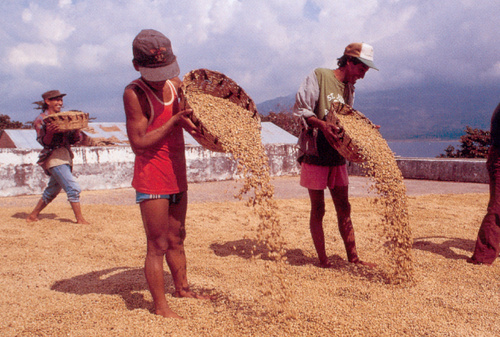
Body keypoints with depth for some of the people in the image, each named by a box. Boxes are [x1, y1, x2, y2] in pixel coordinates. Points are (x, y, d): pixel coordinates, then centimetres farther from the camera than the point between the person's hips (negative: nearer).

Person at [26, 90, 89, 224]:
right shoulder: (41, 120, -2)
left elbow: (73, 140, 10)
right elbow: (44, 142, -9)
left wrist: (76, 127, -8)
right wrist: (50, 132, -28)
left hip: (65, 156, 7)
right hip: (53, 157, -7)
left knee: (52, 190, 16)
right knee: (73, 188, -14)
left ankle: (33, 216, 30)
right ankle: (80, 219, -8)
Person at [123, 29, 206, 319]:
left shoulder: (176, 85, 5)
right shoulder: (134, 93, -15)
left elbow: (187, 117, 24)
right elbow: (139, 143, -21)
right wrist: (175, 121, -24)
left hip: (177, 175, 7)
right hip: (151, 178, -7)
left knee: (176, 239, 19)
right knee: (158, 245, 0)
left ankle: (182, 289, 34)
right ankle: (161, 306, 14)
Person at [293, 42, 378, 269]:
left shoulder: (349, 88, 14)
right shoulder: (319, 76, -6)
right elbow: (301, 109, -12)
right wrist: (322, 125, -26)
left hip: (337, 156, 7)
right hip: (315, 154, -6)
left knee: (343, 208, 9)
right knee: (318, 209, 2)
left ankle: (353, 258, 17)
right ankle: (323, 260, 13)